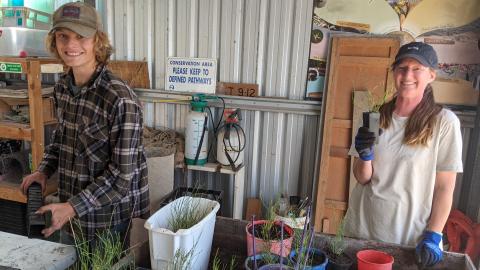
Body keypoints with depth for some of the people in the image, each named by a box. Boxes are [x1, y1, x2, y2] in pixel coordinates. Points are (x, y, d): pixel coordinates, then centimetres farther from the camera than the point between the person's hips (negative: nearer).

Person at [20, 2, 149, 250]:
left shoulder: (120, 99, -24)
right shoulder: (62, 87, -2)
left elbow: (122, 173, -22)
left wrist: (73, 207, -22)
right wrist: (44, 170, 1)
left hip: (106, 216, -6)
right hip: (68, 210, 7)